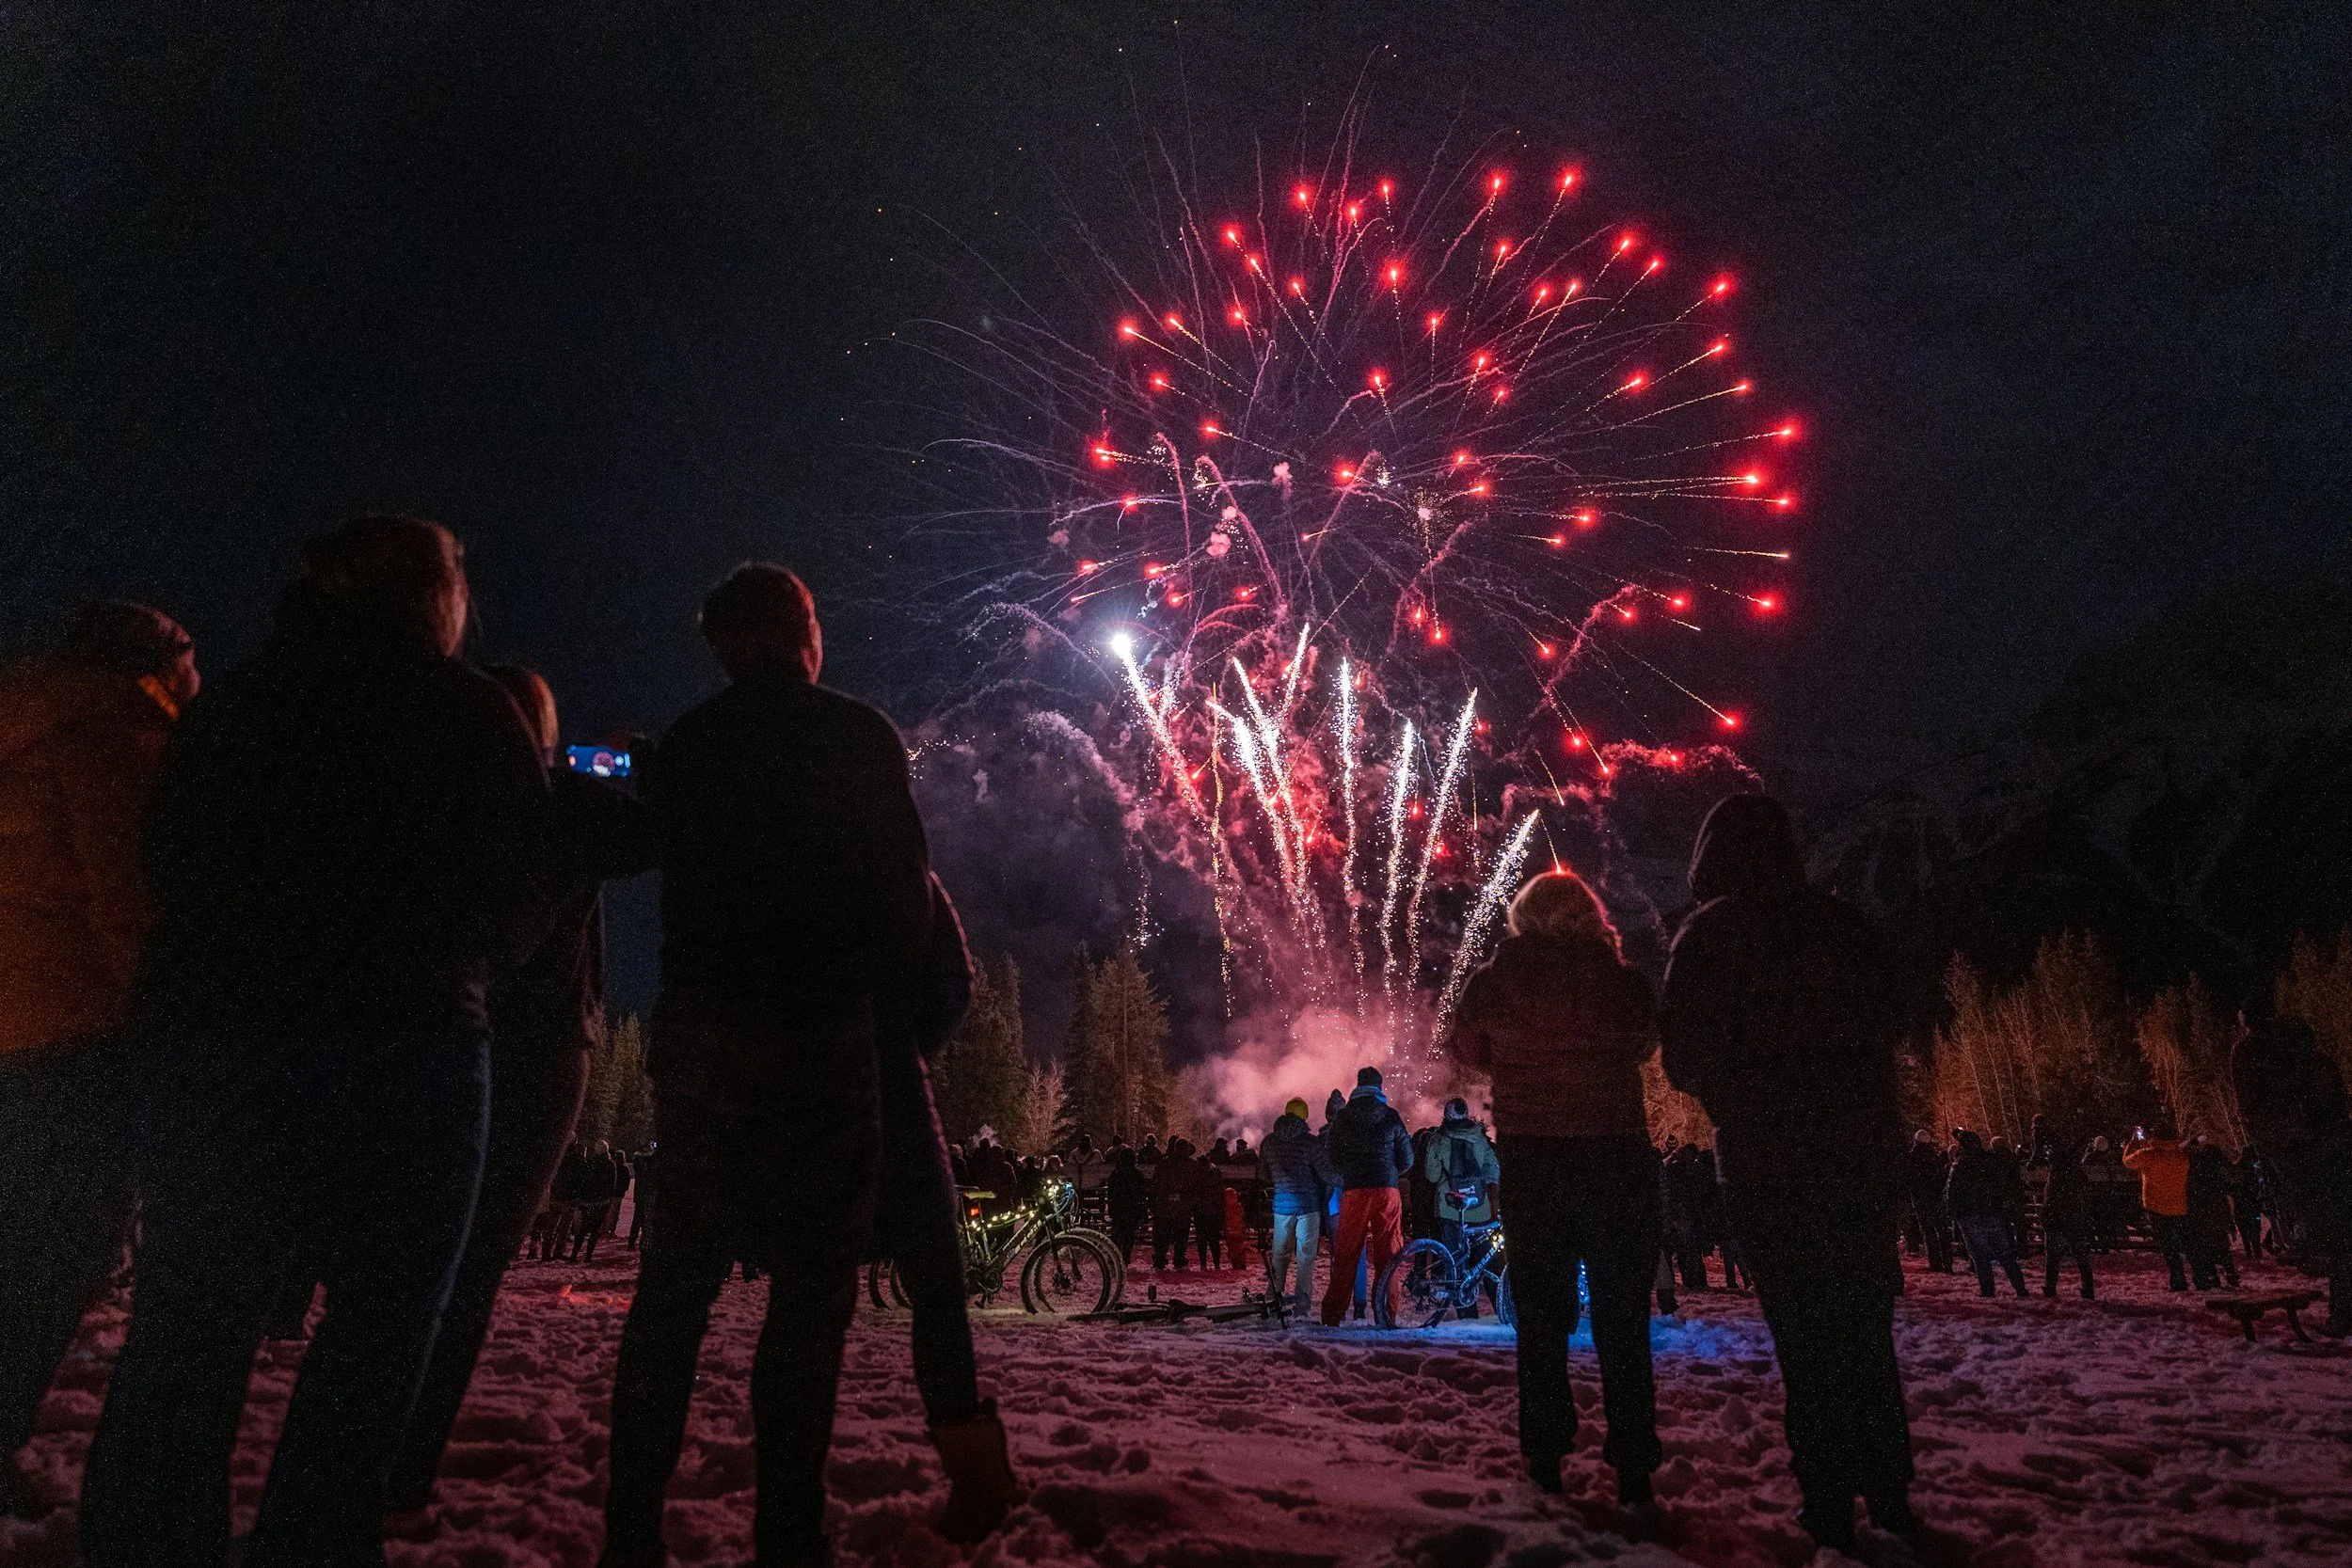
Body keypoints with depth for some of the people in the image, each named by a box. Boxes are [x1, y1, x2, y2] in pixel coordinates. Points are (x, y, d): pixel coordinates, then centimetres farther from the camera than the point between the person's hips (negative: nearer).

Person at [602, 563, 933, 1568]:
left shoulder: (683, 746, 11)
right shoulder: (858, 738, -2)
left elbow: (678, 879, 13)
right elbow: (904, 890, -5)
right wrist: (890, 981, 10)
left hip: (696, 1032, 5)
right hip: (820, 1033, -5)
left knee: (677, 1277, 11)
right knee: (812, 1283, 0)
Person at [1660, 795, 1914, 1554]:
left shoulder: (1709, 936, -6)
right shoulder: (1846, 924, 8)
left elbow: (1683, 1062, -5)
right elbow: (1885, 1033, 14)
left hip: (1768, 1161, -4)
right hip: (1865, 1151, 5)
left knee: (1804, 1332, 1)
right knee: (1866, 1327, 15)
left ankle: (1829, 1503, 4)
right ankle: (1889, 1492, 21)